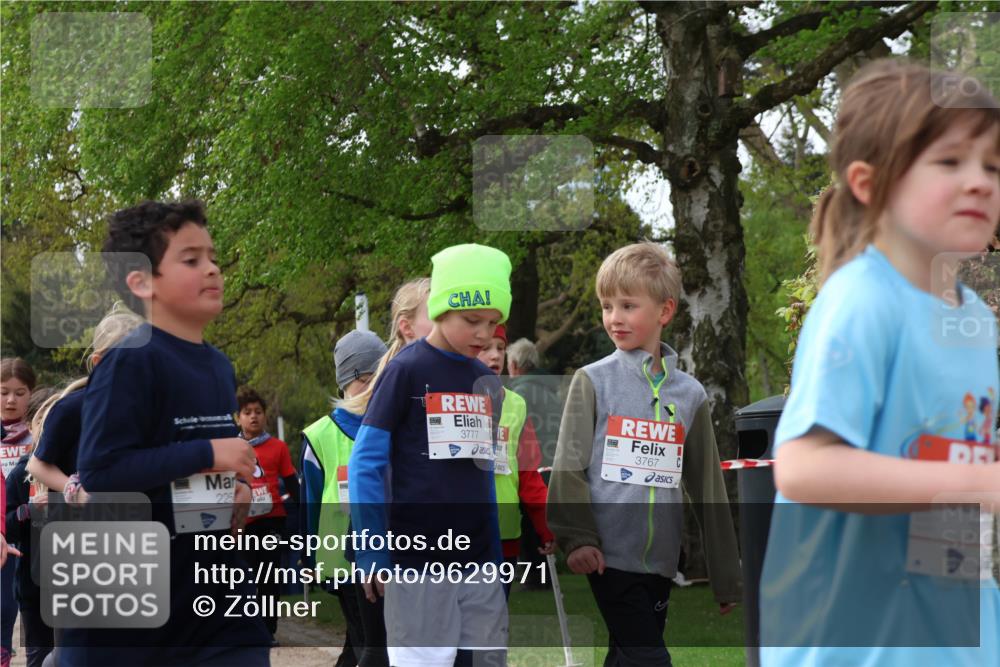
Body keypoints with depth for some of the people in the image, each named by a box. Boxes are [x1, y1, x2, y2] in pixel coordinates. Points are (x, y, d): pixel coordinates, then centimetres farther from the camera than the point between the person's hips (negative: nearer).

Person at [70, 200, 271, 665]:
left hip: (215, 594, 7)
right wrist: (208, 454, -21)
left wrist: (238, 490, 4)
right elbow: (98, 471, -24)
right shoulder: (132, 363, -15)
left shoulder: (219, 368, 9)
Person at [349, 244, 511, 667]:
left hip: (479, 563, 6)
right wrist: (372, 554, -10)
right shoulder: (407, 370, -6)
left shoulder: (486, 381, 12)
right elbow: (365, 465, -6)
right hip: (417, 562, -6)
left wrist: (497, 555, 16)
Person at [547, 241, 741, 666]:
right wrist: (577, 537, -16)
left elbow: (707, 485, 12)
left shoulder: (690, 394, 9)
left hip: (660, 560, 4)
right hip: (611, 554, -4)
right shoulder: (594, 381, 0)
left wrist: (726, 578, 13)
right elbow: (569, 466, -2)